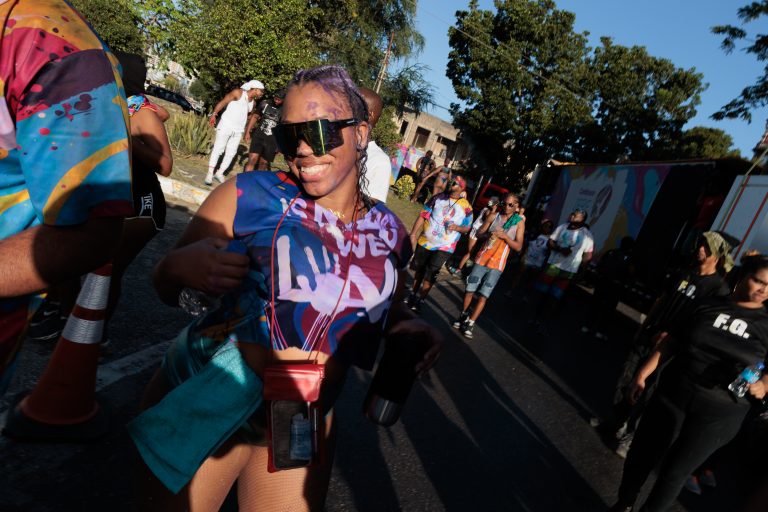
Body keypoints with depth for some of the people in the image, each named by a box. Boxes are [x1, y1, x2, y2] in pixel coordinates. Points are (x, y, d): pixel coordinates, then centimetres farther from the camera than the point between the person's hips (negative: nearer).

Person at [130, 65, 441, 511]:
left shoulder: (391, 234, -5)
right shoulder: (250, 195, -15)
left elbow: (387, 310, 12)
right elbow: (165, 289, -6)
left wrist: (409, 325, -9)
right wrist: (179, 268, -28)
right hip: (202, 402, -1)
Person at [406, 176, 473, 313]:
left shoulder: (466, 207, -8)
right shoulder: (438, 197, -2)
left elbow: (467, 227, 2)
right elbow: (423, 216, -2)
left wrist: (457, 227, -20)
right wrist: (413, 233, -7)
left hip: (444, 247, -3)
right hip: (425, 241, 3)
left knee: (429, 276, -3)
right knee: (418, 270, 17)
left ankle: (419, 300, 14)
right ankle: (412, 295, 37)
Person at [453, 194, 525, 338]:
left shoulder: (519, 222, -1)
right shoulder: (493, 217, 3)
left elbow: (518, 247, -4)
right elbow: (479, 233, 8)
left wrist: (505, 236, -19)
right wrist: (487, 234, -14)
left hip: (497, 264, -2)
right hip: (482, 259, 2)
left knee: (483, 295, -4)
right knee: (470, 289, 4)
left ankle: (470, 323, 3)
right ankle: (463, 316, 23)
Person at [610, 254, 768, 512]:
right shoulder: (707, 305, 0)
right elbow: (671, 342, 4)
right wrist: (642, 375, 1)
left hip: (719, 414, -1)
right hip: (673, 395, 1)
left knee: (674, 471, 9)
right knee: (642, 456, 11)